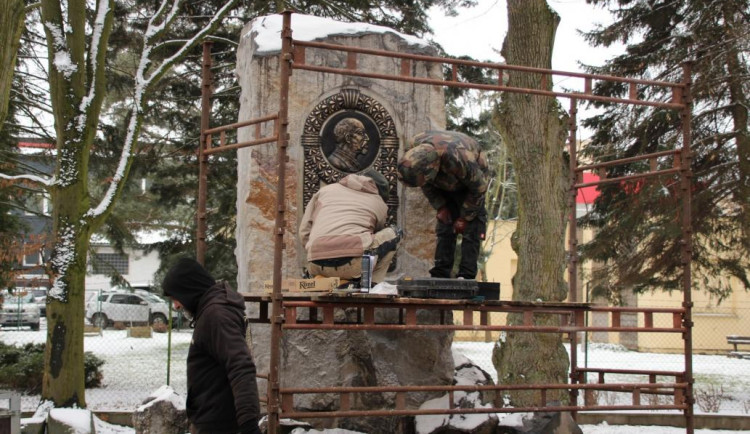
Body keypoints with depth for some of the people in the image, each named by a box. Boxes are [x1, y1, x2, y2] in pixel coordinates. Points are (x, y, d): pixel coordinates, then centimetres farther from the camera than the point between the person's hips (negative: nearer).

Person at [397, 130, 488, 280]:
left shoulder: (459, 158, -43)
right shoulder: (415, 149, -26)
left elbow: (478, 188, -25)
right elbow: (427, 185, -6)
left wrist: (465, 218, -18)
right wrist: (440, 207, -11)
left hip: (471, 180, -5)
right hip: (444, 184, 5)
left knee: (471, 230, -14)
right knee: (444, 228, -2)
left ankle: (466, 277, -15)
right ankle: (440, 274, 0)